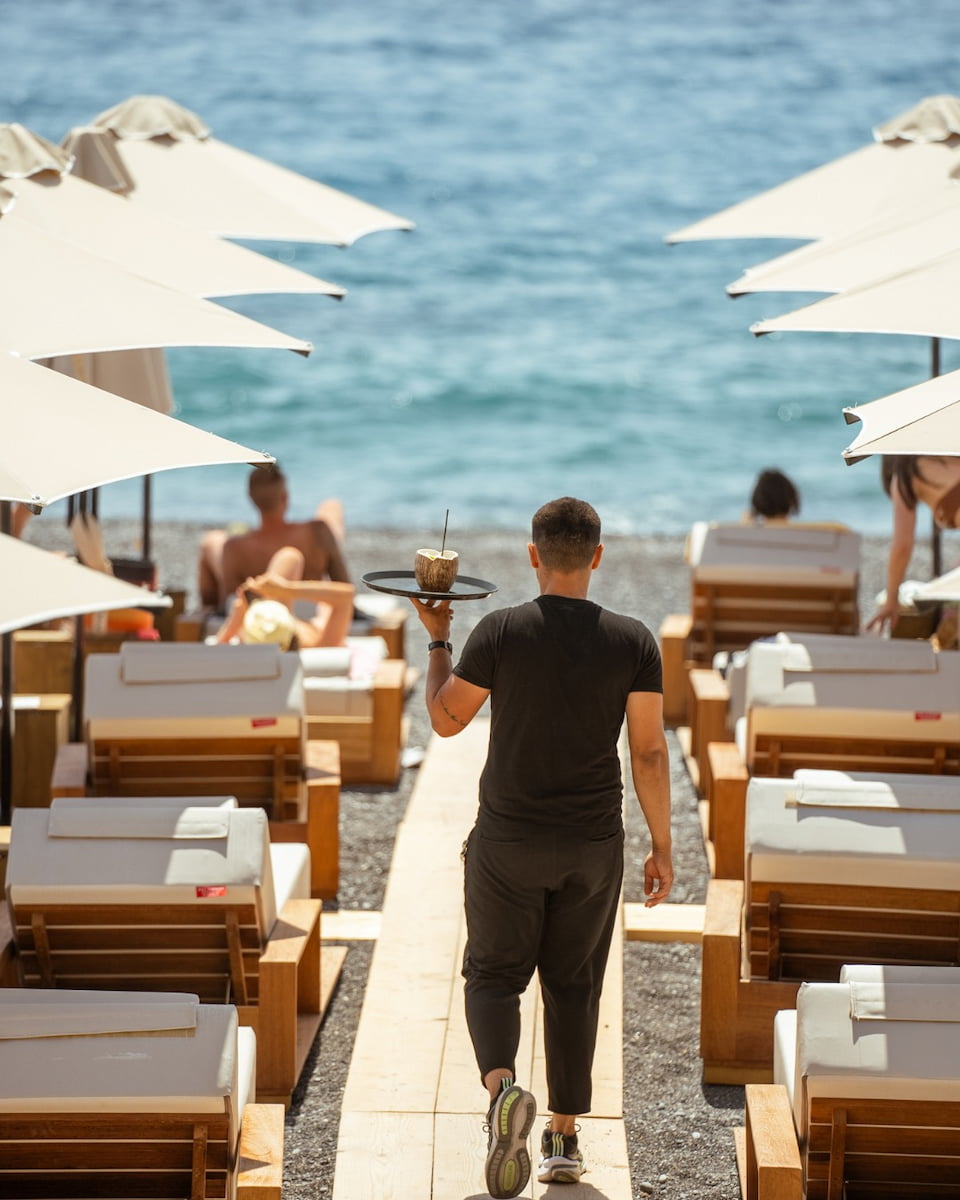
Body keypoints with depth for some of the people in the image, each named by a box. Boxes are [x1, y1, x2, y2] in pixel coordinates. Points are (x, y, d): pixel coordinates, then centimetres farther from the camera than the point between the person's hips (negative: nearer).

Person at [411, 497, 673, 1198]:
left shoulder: (501, 633, -10)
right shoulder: (633, 641, -5)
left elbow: (446, 719, 0)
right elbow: (650, 752, -5)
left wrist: (437, 641, 16)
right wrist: (662, 849, 3)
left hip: (508, 843, -2)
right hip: (594, 849, 2)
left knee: (493, 975, 10)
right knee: (573, 987, 14)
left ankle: (501, 1083, -19)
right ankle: (566, 1139, 15)